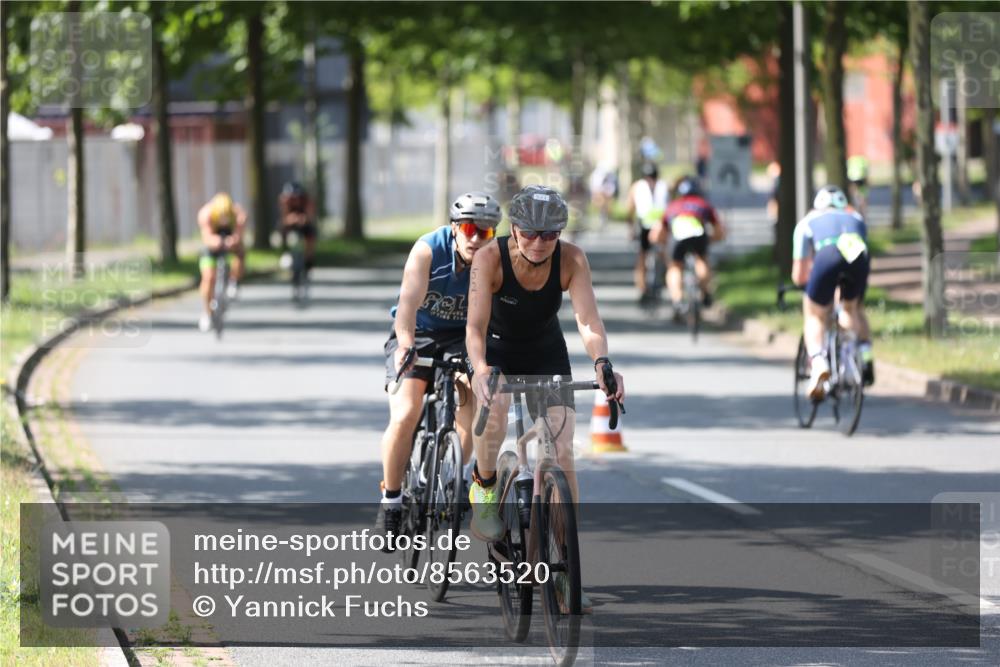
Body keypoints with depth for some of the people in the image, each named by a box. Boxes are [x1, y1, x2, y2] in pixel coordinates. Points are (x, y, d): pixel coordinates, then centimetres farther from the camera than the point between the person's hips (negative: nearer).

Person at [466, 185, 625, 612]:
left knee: (562, 454, -10)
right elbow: (476, 325, -36)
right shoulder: (491, 258, -29)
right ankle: (484, 485, -5)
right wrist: (480, 370, -56)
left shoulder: (571, 260, -24)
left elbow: (588, 320, -32)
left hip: (547, 356, 2)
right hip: (497, 351, -2)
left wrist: (602, 363, -52)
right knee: (495, 413, -35)